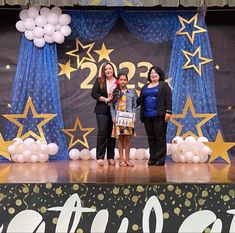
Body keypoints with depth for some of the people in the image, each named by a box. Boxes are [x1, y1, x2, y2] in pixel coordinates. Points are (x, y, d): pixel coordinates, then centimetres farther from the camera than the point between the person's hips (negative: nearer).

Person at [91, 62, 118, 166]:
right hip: (102, 110, -1)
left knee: (112, 134, 4)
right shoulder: (99, 81, 6)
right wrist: (106, 99, -10)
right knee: (102, 132, -9)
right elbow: (94, 94, -1)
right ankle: (100, 157, -6)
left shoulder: (118, 82, 7)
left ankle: (111, 158, 10)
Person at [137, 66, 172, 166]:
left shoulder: (164, 85, 3)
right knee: (151, 138, 6)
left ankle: (160, 159, -1)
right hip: (147, 116, 5)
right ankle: (152, 158, 11)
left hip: (159, 116, -5)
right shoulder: (145, 86, 20)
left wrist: (168, 112, -13)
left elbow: (168, 99, -5)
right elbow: (140, 99, 21)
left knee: (160, 137, -5)